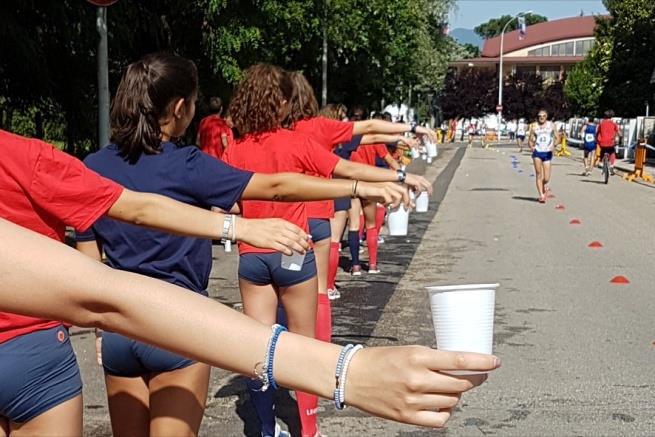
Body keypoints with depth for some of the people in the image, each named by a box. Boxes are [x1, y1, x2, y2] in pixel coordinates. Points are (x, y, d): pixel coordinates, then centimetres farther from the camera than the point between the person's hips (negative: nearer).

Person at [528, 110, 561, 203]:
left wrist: (554, 144, -16)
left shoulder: (551, 125, 6)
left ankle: (544, 186, 35)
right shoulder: (534, 126, 6)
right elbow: (530, 140, 8)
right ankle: (541, 195, -4)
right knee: (539, 175, -9)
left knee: (546, 179, 0)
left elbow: (557, 138, 5)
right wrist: (531, 146, -14)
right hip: (537, 152, 0)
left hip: (547, 153, 0)